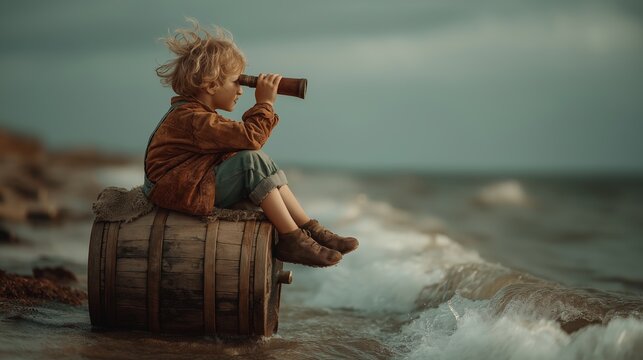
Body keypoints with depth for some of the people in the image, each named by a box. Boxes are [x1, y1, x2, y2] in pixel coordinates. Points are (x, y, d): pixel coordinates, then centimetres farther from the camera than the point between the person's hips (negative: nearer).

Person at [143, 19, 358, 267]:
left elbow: (242, 139, 11)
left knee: (260, 163, 3)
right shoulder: (194, 119, -23)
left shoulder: (194, 112, 12)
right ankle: (291, 240, -19)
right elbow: (250, 137, -28)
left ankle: (309, 229, -2)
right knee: (252, 161, -23)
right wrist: (265, 102, -18)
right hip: (182, 193, -11)